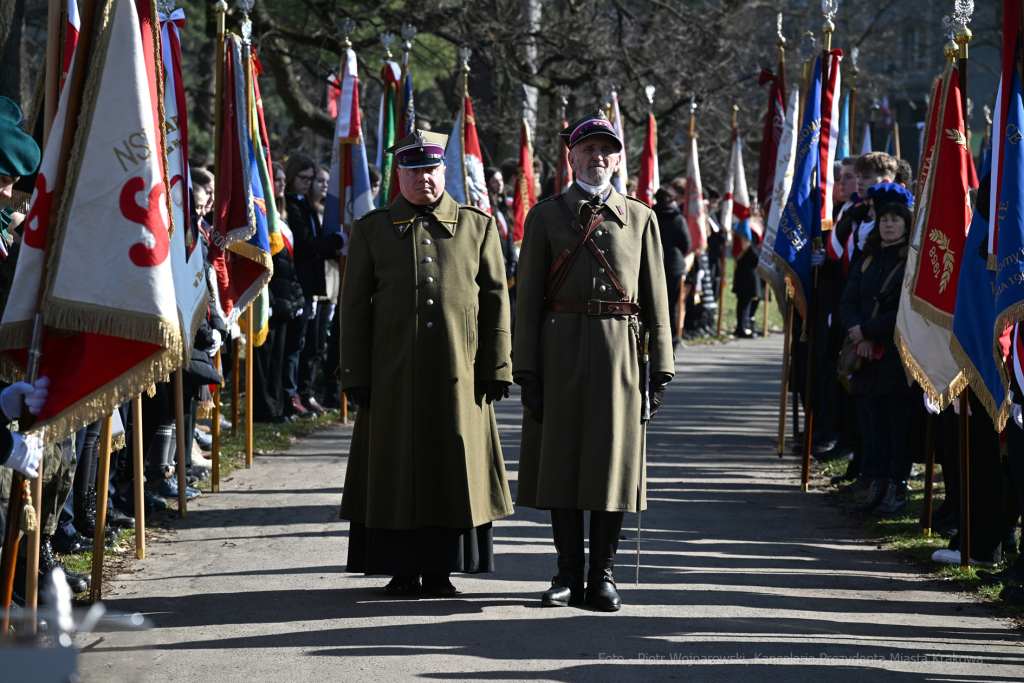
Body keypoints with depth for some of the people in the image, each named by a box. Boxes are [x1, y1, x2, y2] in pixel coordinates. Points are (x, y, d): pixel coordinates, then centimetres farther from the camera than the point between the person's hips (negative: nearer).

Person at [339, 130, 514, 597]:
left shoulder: (478, 226, 8)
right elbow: (354, 307, 5)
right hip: (393, 375, 0)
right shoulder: (371, 230, 7)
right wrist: (356, 377, -1)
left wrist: (497, 368, 1)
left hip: (458, 375, 0)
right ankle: (402, 571, 10)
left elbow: (496, 301, 7)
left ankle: (441, 571, 11)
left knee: (452, 467, 2)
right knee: (397, 469, 1)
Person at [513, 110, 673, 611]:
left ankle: (603, 576, 9)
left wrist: (660, 370, 1)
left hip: (619, 352, 0)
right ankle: (569, 574, 11)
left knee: (612, 460, 1)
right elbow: (528, 300, 3)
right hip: (561, 353, 0)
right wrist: (526, 371, -5)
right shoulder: (545, 217, 7)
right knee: (560, 459, 2)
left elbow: (656, 301, 8)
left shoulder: (640, 218, 10)